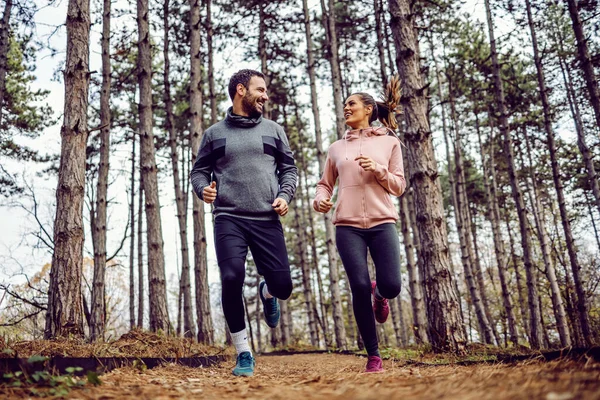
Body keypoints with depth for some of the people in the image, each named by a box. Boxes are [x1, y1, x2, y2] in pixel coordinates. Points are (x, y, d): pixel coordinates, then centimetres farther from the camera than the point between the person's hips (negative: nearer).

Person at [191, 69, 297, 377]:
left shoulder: (273, 130, 15)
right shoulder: (215, 133, 12)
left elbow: (289, 169, 17)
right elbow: (199, 171, 15)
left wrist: (285, 195, -2)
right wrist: (203, 189, -7)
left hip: (268, 221, 2)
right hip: (229, 219, -1)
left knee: (282, 286, -6)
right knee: (232, 278, -20)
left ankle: (266, 292, 36)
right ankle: (243, 354, -2)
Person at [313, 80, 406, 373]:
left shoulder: (389, 142, 11)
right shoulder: (336, 148, 15)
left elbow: (399, 186, 7)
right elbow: (325, 184, 20)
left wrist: (377, 170, -11)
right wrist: (320, 200, -3)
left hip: (382, 223, 0)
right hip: (347, 226, 1)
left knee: (391, 286, -11)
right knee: (360, 288, -9)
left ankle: (379, 295, 30)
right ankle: (373, 356, 7)